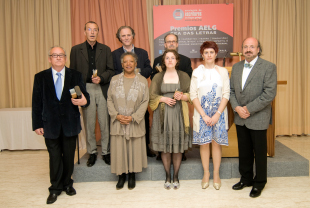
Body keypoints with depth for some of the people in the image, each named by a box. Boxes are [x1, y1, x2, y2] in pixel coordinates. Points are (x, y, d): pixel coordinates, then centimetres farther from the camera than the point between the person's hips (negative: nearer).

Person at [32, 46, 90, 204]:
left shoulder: (76, 76, 2)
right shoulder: (40, 77, 2)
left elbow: (85, 96, -2)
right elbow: (37, 103, 0)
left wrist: (84, 101, -27)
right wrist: (37, 124, -3)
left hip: (70, 123, 1)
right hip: (50, 124, 0)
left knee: (69, 156, 13)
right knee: (54, 157, 9)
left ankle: (67, 183, 34)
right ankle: (55, 188, 27)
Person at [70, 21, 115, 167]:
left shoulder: (105, 49, 10)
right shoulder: (76, 49, 9)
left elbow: (111, 70, 6)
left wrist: (101, 78, -12)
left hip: (103, 89, 0)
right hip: (86, 89, 0)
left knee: (105, 123, 2)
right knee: (89, 123, 6)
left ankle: (105, 152, 16)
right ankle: (92, 152, 20)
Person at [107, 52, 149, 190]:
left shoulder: (142, 81, 0)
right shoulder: (115, 80, 5)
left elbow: (145, 102, -3)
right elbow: (109, 100, 3)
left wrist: (133, 117, -13)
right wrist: (117, 115, -10)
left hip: (135, 122, -1)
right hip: (118, 122, 1)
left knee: (134, 148, 5)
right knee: (119, 148, 5)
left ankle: (132, 175, 23)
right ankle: (121, 175, 22)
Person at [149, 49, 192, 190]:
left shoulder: (184, 76, 8)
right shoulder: (158, 77, 8)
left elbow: (191, 94, 5)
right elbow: (152, 95, 4)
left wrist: (182, 96, -15)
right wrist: (164, 99, -12)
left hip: (179, 114, 0)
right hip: (163, 115, 0)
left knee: (178, 146, 3)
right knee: (165, 146, 3)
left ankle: (176, 176, 17)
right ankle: (167, 176, 18)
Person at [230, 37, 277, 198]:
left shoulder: (269, 67, -9)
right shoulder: (236, 67, 9)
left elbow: (269, 94, -16)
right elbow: (231, 90, 8)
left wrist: (249, 109, -18)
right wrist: (237, 108, -8)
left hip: (258, 118, -5)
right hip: (240, 118, 5)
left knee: (260, 152, 8)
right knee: (244, 151, 16)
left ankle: (259, 183, 26)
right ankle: (246, 178, 33)